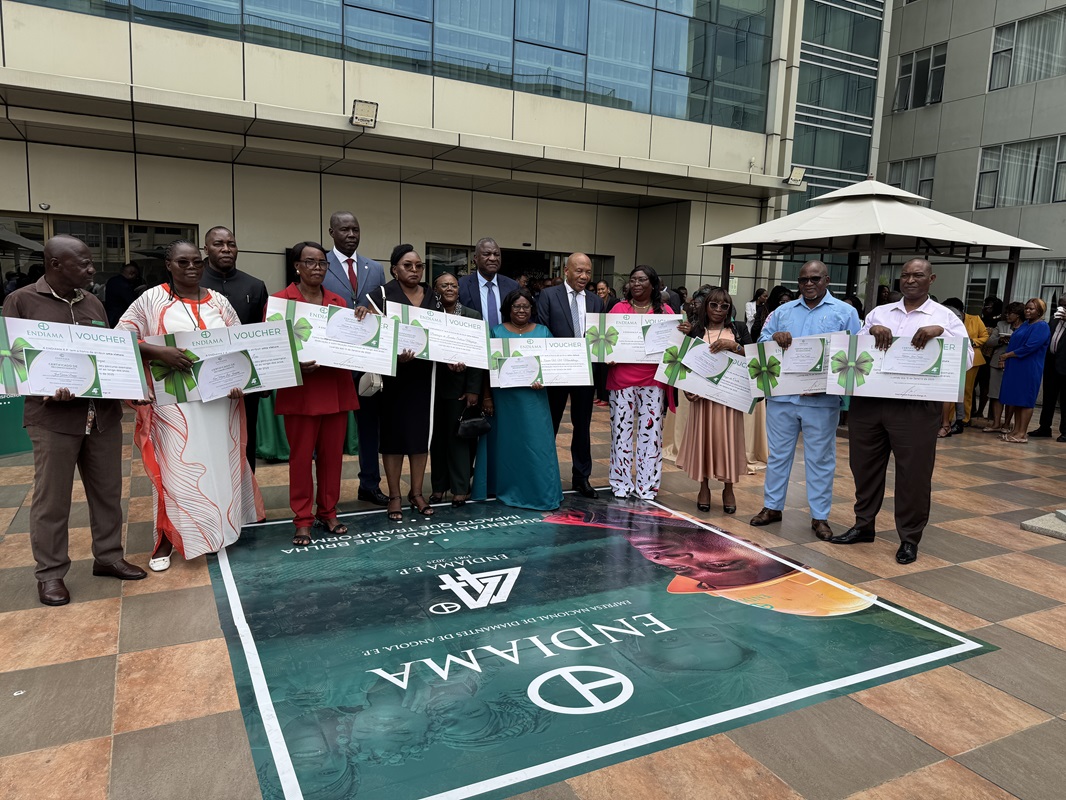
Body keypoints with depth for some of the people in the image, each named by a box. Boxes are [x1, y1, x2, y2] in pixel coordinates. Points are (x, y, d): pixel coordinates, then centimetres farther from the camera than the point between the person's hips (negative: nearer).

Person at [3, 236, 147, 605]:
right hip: (54, 415, -5)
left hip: (104, 412, 5)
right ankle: (50, 573, 17)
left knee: (107, 491, 11)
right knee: (52, 498, 3)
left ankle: (108, 557, 26)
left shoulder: (93, 303, 13)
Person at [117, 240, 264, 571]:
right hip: (174, 400, -3)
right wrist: (158, 352, -22)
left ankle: (222, 524, 27)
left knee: (221, 463, 10)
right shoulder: (151, 300, -2)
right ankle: (167, 539, 14)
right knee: (174, 467, 0)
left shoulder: (218, 302, 9)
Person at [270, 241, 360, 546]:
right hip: (301, 390, -4)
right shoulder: (280, 300, -2)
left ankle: (327, 513, 24)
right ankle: (302, 520, 15)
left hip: (336, 389, 4)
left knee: (332, 454, 10)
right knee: (301, 456, 4)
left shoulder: (338, 302, 11)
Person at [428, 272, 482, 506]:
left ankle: (460, 488, 13)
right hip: (434, 384, 1)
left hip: (461, 386, -1)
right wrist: (446, 360, -23)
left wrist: (474, 390, -8)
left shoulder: (473, 317, 2)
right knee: (437, 436, 10)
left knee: (459, 436, 4)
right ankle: (438, 486, 21)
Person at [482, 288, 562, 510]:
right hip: (505, 398, 0)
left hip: (534, 398, 0)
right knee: (508, 443, 7)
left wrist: (544, 380, -13)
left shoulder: (543, 332, 7)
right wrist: (487, 397, -3)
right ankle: (509, 489, 20)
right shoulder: (497, 332, 4)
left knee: (538, 443, -1)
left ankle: (543, 492, 6)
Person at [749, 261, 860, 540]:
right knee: (778, 454, 11)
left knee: (820, 459, 6)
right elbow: (761, 344, 8)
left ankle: (819, 517, 16)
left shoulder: (845, 312, 4)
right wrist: (775, 337, -14)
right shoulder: (783, 312, 13)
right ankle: (772, 507, 23)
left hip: (822, 399, -2)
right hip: (781, 395, 3)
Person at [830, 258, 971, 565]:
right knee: (865, 466, 13)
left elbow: (967, 358, -6)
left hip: (915, 407, -3)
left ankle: (909, 537, 18)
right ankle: (864, 525, 29)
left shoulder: (945, 317, 5)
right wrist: (872, 330, -10)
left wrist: (940, 331, -18)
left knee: (913, 473, 2)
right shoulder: (879, 312, 14)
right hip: (868, 402, 4)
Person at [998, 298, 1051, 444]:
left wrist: (1008, 355, -12)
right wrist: (1006, 360, 1)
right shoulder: (1025, 324, 15)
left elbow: (1029, 347, -19)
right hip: (1015, 367, 8)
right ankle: (1016, 430, 14)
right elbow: (1015, 343, 16)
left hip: (1028, 369, -8)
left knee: (1025, 400, -5)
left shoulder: (1042, 327, -10)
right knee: (1016, 399, 9)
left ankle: (1022, 433, -2)